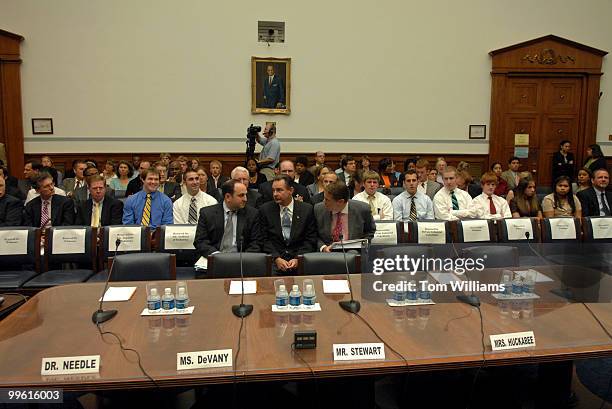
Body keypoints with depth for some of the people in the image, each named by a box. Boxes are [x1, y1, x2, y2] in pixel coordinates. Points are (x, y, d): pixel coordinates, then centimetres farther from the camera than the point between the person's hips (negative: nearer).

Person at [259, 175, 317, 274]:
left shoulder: (307, 209, 5)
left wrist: (298, 259, -11)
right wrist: (277, 258, -11)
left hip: (299, 262, 0)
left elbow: (310, 240, 3)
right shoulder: (265, 210, 7)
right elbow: (265, 239, 3)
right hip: (273, 261, 0)